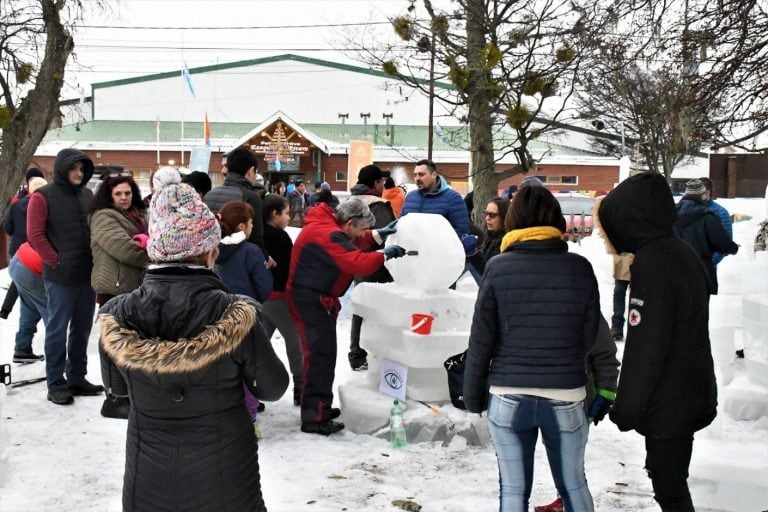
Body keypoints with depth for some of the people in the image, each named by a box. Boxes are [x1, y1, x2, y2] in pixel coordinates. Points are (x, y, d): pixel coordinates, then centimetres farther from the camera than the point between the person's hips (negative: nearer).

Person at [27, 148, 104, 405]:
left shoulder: (87, 195, 12)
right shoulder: (43, 197, -4)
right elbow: (35, 235, -8)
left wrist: (96, 259, 6)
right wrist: (56, 262, -11)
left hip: (87, 274, 6)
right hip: (60, 277, -5)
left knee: (82, 330, 12)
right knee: (57, 330, 2)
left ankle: (77, 378, 24)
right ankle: (56, 384, 9)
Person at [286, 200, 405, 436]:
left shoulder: (330, 227, 6)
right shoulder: (328, 236, -25)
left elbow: (353, 243, 19)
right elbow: (359, 263, -32)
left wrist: (379, 235, 5)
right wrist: (386, 255, -20)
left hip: (320, 299, 11)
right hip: (308, 299, -11)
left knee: (325, 352, 16)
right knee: (319, 354, -13)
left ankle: (320, 407, 27)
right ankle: (313, 418, -10)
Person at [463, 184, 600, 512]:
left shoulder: (497, 268, -7)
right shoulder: (580, 268, -4)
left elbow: (481, 341, -5)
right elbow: (588, 337, 0)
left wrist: (473, 396, 7)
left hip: (508, 398, -1)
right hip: (567, 397, 1)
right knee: (573, 484, 19)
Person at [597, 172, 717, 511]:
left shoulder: (651, 262, -21)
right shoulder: (681, 252, 9)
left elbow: (645, 347, -22)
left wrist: (626, 407, -13)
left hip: (668, 403, -9)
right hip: (691, 394, 9)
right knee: (670, 479, 20)